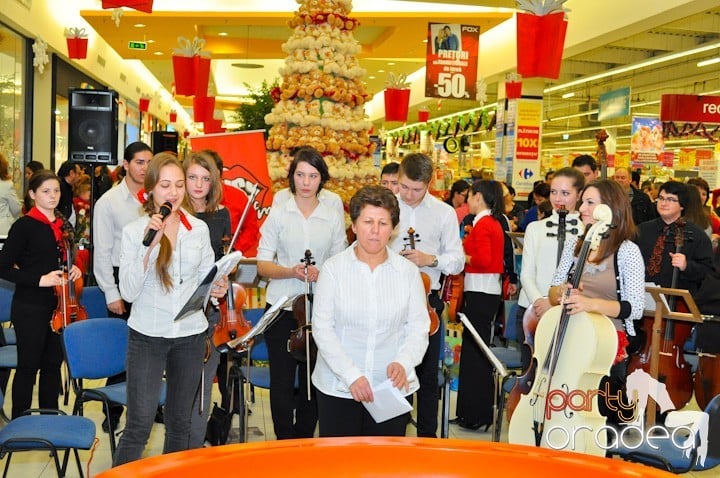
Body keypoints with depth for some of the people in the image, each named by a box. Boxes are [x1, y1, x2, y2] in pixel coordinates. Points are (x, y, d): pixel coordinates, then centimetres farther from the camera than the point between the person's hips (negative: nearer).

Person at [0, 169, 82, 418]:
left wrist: (74, 269, 0)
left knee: (53, 364, 14)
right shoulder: (24, 226, -10)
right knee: (28, 366, 4)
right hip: (30, 308, -6)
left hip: (58, 306, 6)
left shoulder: (63, 225, 7)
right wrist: (39, 279, -21)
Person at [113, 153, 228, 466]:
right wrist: (149, 245, -23)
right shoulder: (134, 231, -7)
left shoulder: (199, 229, 1)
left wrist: (216, 288, -10)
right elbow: (128, 292, -14)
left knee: (179, 422, 16)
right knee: (139, 426, -4)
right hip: (147, 336, -3)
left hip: (191, 335, 3)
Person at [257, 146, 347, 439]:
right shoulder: (278, 214, 2)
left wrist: (321, 273, -14)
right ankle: (284, 443, 20)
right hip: (282, 307, -1)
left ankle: (305, 442, 24)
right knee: (281, 380, 3)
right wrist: (291, 271, -19)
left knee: (312, 380, 7)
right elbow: (262, 264, 0)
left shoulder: (333, 218, 4)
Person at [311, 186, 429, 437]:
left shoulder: (408, 272, 2)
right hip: (337, 388, -1)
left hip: (392, 387, 1)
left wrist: (403, 362, -18)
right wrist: (352, 375, -15)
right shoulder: (334, 268, -3)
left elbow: (418, 329, 2)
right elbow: (322, 328, -6)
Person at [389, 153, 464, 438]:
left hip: (427, 300, 0)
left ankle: (427, 436, 24)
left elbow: (458, 261, 2)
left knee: (427, 373, 9)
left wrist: (431, 259, -15)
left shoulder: (444, 213, 1)